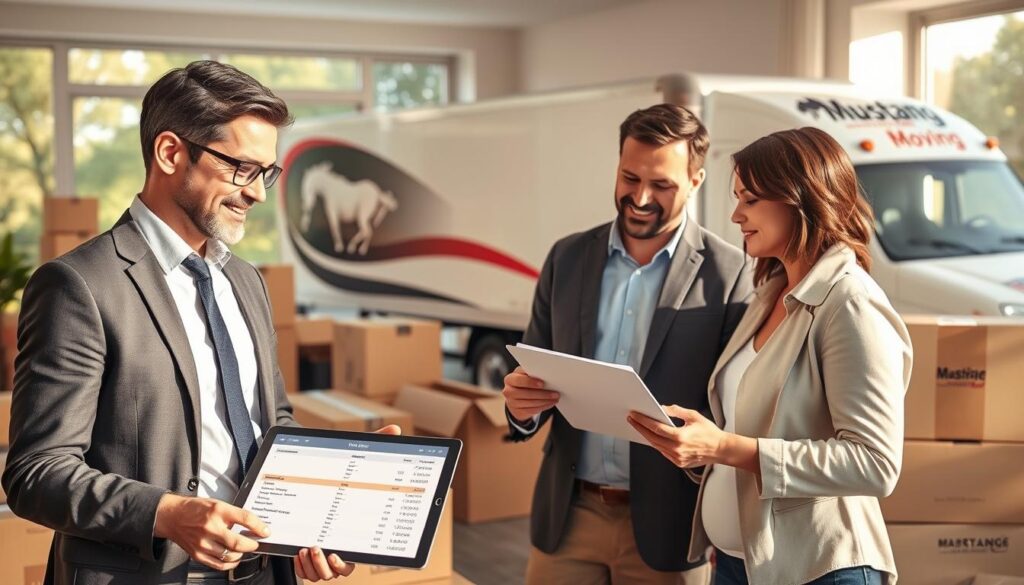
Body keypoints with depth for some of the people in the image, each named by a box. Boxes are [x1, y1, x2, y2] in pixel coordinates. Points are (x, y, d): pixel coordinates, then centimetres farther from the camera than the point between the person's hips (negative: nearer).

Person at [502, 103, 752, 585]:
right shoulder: (568, 258, 6)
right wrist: (522, 405, -12)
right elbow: (531, 374, 10)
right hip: (566, 516, 3)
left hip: (664, 523, -3)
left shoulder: (728, 274, -7)